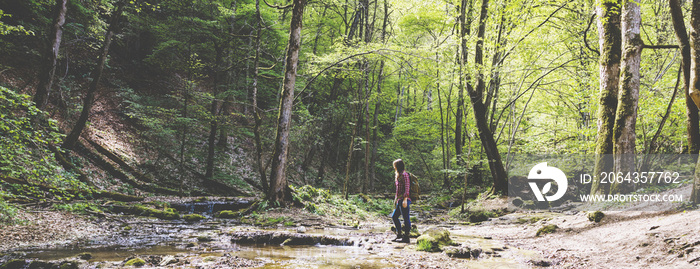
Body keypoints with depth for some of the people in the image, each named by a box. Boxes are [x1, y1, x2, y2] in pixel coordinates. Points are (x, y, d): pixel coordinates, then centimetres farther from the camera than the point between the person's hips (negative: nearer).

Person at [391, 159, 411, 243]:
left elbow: (407, 188, -16)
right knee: (394, 216, 15)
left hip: (404, 200, -11)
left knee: (406, 218, -6)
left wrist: (405, 199, -21)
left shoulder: (404, 175, -9)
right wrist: (396, 200, 22)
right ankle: (399, 234, 22)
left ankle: (406, 237, -3)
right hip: (399, 200, 11)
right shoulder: (398, 175, 19)